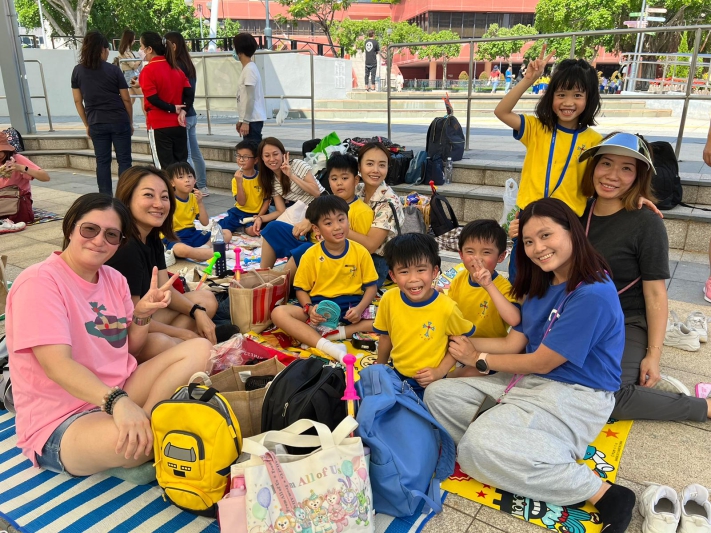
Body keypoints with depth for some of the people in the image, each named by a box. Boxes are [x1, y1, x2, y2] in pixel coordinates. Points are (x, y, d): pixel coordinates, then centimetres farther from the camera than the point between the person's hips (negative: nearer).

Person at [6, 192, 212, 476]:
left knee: (198, 349, -6)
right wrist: (117, 402, -40)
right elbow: (57, 364, -26)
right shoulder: (39, 282, -15)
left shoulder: (113, 278, 7)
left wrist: (143, 313, -8)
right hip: (58, 421, -7)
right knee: (131, 440, -38)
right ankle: (148, 431, -2)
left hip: (118, 392, 8)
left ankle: (144, 424, -20)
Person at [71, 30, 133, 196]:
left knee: (102, 162, 8)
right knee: (124, 160, 3)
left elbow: (78, 101, 6)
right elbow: (126, 99, -2)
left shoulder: (78, 71, 4)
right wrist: (130, 122, 9)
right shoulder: (113, 70, -4)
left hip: (96, 123, 3)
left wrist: (87, 124, 14)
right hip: (119, 121, -3)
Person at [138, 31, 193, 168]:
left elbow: (152, 99, -17)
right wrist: (183, 110, -5)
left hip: (159, 126, -6)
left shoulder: (148, 70, -10)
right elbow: (189, 92, 3)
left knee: (165, 167, 0)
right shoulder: (175, 67, 9)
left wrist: (173, 109, -7)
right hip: (178, 124, 6)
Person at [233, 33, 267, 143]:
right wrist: (242, 120, 20)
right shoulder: (247, 68, 16)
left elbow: (251, 98, -18)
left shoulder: (249, 69, -13)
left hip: (252, 120, -9)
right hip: (250, 119, 9)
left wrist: (245, 122, -18)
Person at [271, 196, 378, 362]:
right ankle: (328, 347, -38)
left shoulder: (360, 252, -4)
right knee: (278, 313, -26)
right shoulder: (311, 255, -4)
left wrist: (360, 308, -18)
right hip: (319, 306, 0)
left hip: (351, 306, 0)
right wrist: (309, 309, -17)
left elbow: (371, 286, 0)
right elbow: (301, 289, 3)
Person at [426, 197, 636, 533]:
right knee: (438, 394, -1)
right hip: (530, 380, 9)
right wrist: (458, 342, 1)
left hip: (576, 396, -9)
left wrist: (479, 361, -5)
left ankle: (605, 494, -14)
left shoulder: (592, 295, -22)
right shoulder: (543, 285, 7)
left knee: (478, 447, -27)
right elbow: (514, 343, 6)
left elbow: (541, 363, -18)